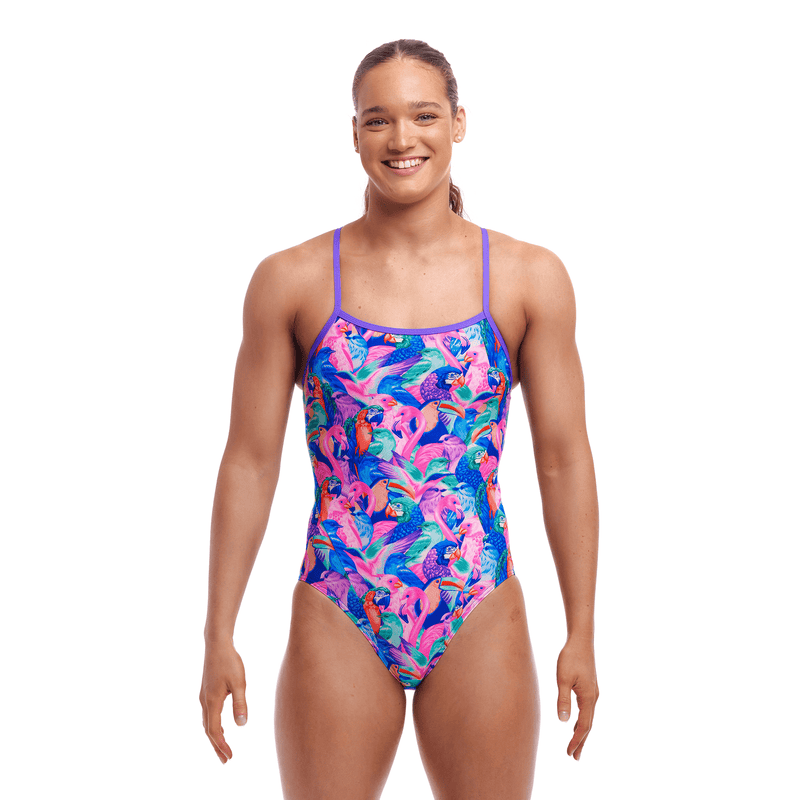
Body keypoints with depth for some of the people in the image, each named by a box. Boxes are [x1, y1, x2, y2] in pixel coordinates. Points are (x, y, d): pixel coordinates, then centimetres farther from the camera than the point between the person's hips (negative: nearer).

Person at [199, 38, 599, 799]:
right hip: (338, 624, 0)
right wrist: (219, 636, 1)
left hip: (479, 622, 1)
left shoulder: (530, 279, -1)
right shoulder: (291, 280, -2)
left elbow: (564, 461, 1)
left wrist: (582, 634, 1)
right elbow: (250, 461, 1)